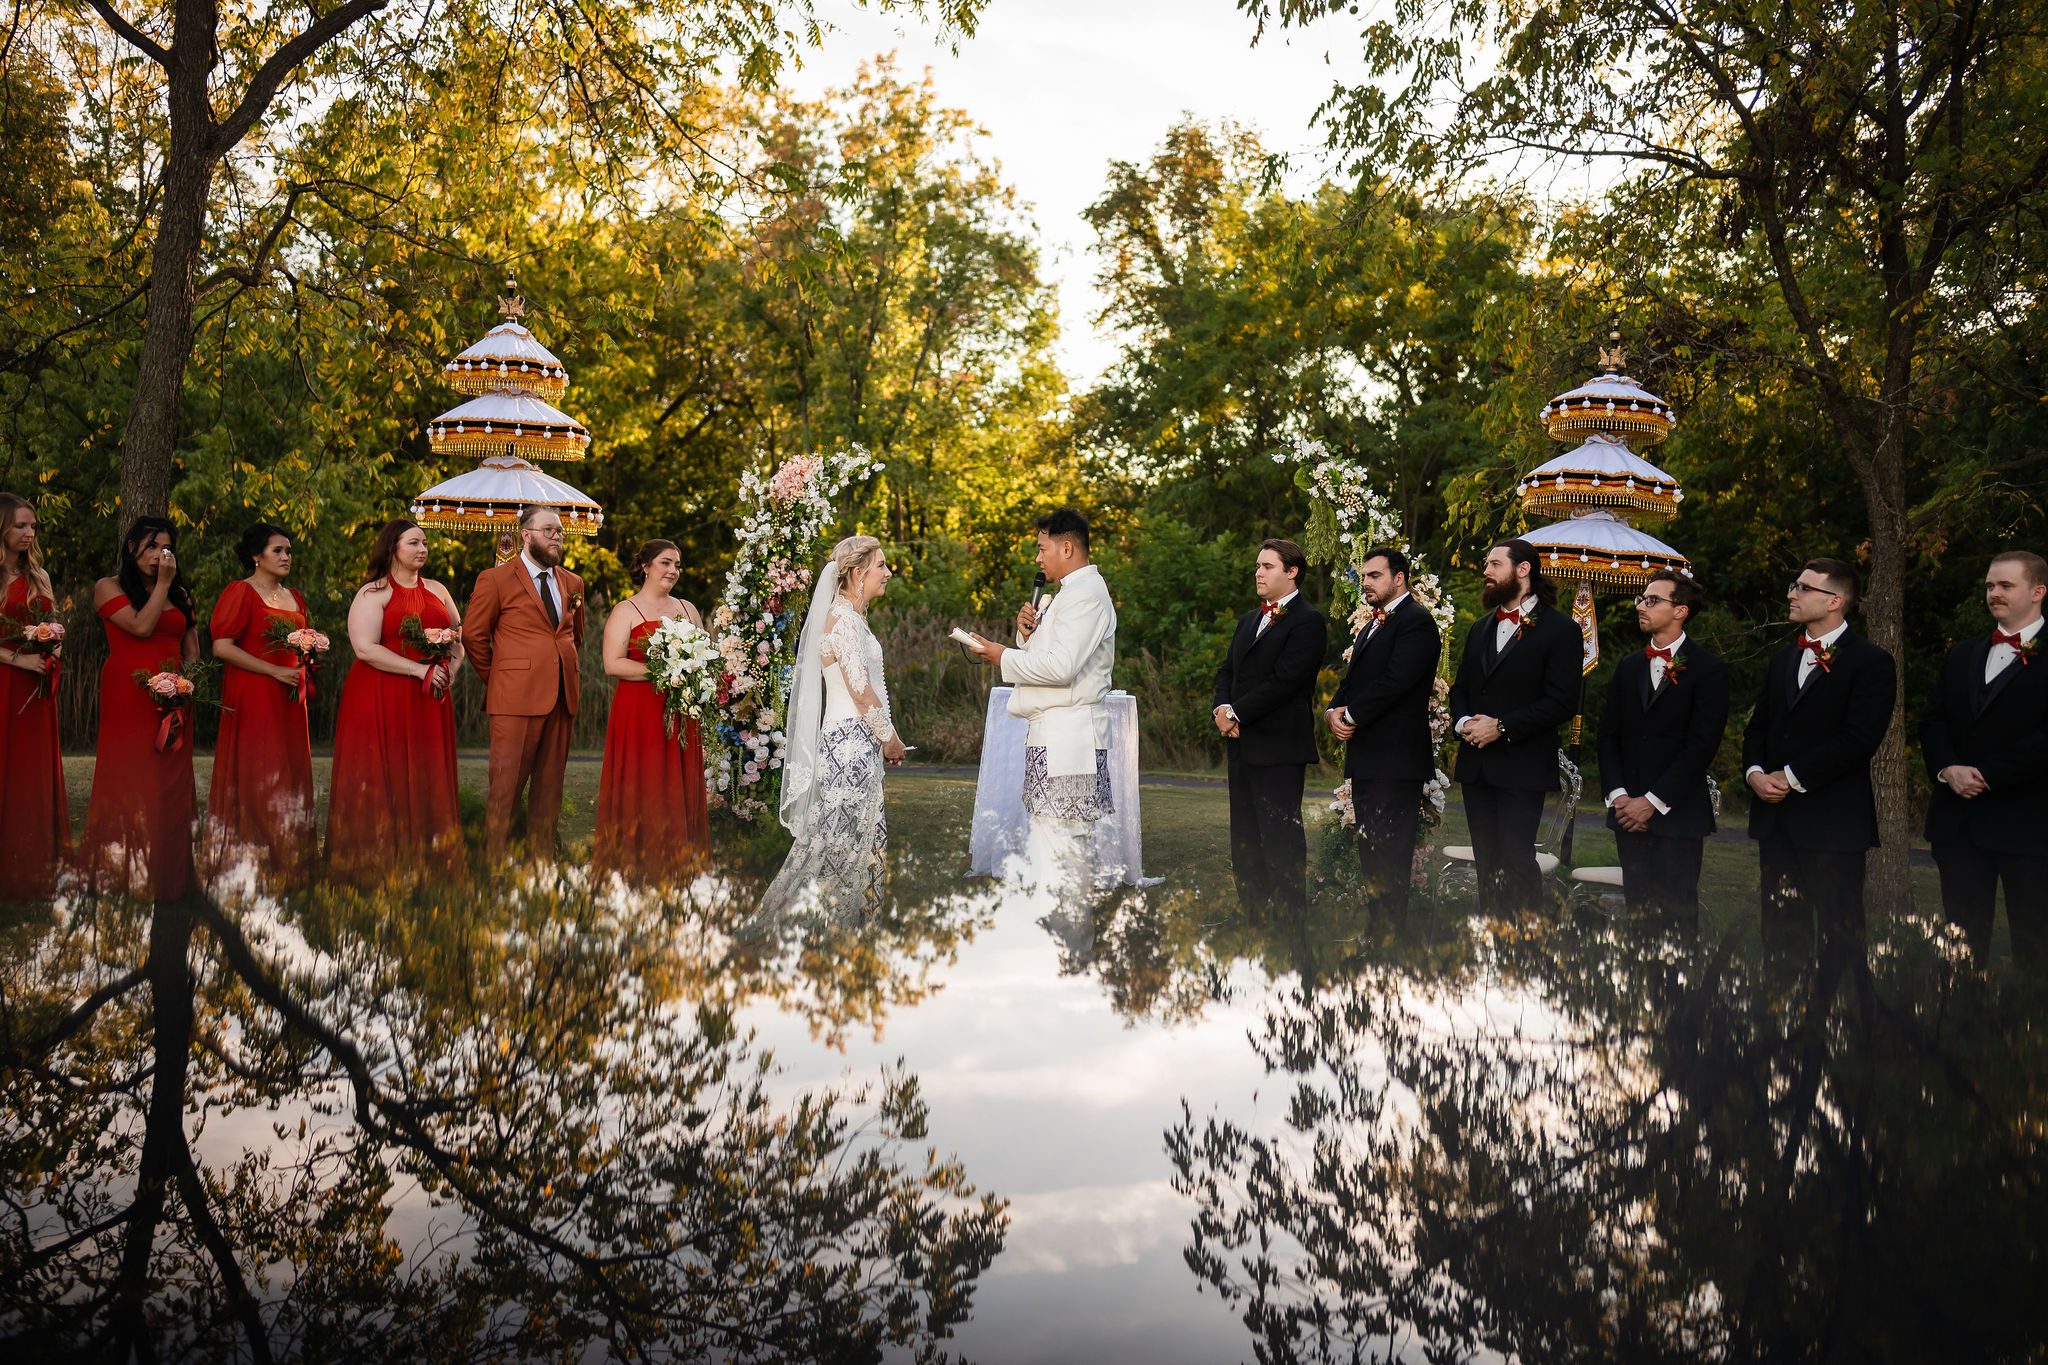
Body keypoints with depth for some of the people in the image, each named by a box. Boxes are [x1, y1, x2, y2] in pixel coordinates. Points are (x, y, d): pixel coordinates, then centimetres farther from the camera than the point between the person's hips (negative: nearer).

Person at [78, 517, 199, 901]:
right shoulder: (109, 587, 3)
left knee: (169, 783, 3)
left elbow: (192, 650, 16)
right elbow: (141, 627, -13)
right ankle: (124, 872, 2)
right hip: (127, 695, -4)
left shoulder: (179, 593, 17)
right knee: (129, 779, -4)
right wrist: (162, 584, -7)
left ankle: (166, 872, 9)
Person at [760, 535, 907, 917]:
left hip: (857, 741, 10)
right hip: (850, 740, -10)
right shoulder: (844, 619, -15)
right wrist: (890, 739, -8)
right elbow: (860, 690, -18)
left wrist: (884, 737, 15)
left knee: (858, 839, 12)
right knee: (840, 836, -4)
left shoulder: (851, 616, 15)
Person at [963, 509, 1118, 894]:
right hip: (1057, 736, 11)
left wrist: (1004, 657, -11)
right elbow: (1048, 657, 23)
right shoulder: (1073, 592, 21)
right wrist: (1027, 634, 3)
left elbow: (1061, 667, -23)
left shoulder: (1086, 595, -13)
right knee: (1075, 838, 13)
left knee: (1058, 839, -12)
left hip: (1066, 738, -11)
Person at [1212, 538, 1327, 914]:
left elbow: (1283, 682, -17)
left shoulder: (1307, 622, -9)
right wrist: (1222, 707, -3)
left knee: (1281, 837, -6)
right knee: (1245, 838, 12)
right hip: (1242, 744, 9)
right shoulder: (1248, 620, 19)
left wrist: (1238, 713, -15)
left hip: (1278, 746, -8)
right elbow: (1227, 671, 16)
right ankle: (1254, 909, 19)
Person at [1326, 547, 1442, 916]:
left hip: (1396, 758, -10)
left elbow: (1396, 681, -19)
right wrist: (1334, 711, 0)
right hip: (1365, 758, 10)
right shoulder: (1370, 627, 22)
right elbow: (1351, 680, 21)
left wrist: (1351, 716, -13)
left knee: (1389, 854, -9)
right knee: (1369, 850, 12)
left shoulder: (1417, 621, -9)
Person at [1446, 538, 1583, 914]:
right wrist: (1462, 721, -2)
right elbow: (1460, 688, 20)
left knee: (1517, 861, -11)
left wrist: (1501, 727, -17)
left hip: (1522, 767, -7)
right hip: (1476, 765, 7)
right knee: (1487, 862, 10)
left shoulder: (1560, 629, -5)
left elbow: (1562, 703, -12)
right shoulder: (1481, 628, 17)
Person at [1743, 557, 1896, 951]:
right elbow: (1758, 727, 17)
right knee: (1782, 931, 10)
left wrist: (1792, 778, -15)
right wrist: (1754, 772, -3)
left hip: (1833, 822, -6)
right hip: (1777, 820, 7)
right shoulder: (1782, 660, 17)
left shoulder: (1872, 663, -6)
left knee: (1841, 931, 0)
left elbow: (1858, 739, -16)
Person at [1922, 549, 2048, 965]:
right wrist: (1948, 769, -7)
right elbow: (1933, 722, 11)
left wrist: (1987, 776, -14)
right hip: (1959, 819, 5)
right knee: (1963, 937, 9)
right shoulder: (1962, 655, 16)